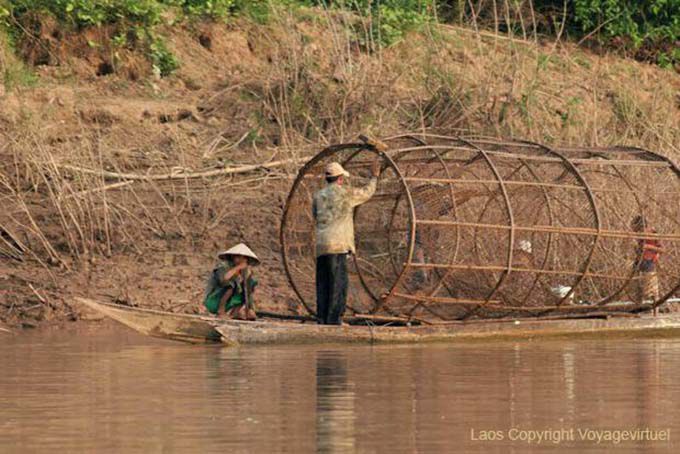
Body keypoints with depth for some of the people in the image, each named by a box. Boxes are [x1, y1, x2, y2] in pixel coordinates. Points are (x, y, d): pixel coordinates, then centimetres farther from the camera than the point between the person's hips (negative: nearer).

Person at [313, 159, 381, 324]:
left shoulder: (318, 196, 13)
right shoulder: (345, 193, 2)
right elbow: (367, 193, 17)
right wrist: (374, 177, 34)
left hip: (321, 246, 5)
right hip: (338, 244, -5)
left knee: (323, 285, 7)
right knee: (338, 284, -6)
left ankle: (322, 319, 5)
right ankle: (334, 319, -12)